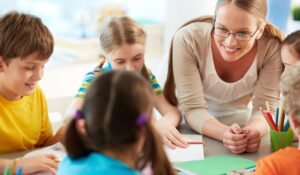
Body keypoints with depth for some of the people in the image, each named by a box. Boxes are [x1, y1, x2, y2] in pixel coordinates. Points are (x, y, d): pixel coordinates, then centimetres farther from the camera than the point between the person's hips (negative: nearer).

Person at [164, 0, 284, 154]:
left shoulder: (274, 46, -21)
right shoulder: (188, 39, -24)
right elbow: (192, 108, -22)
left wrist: (253, 131, -39)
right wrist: (224, 134, -41)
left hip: (243, 126, 1)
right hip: (193, 132, -1)